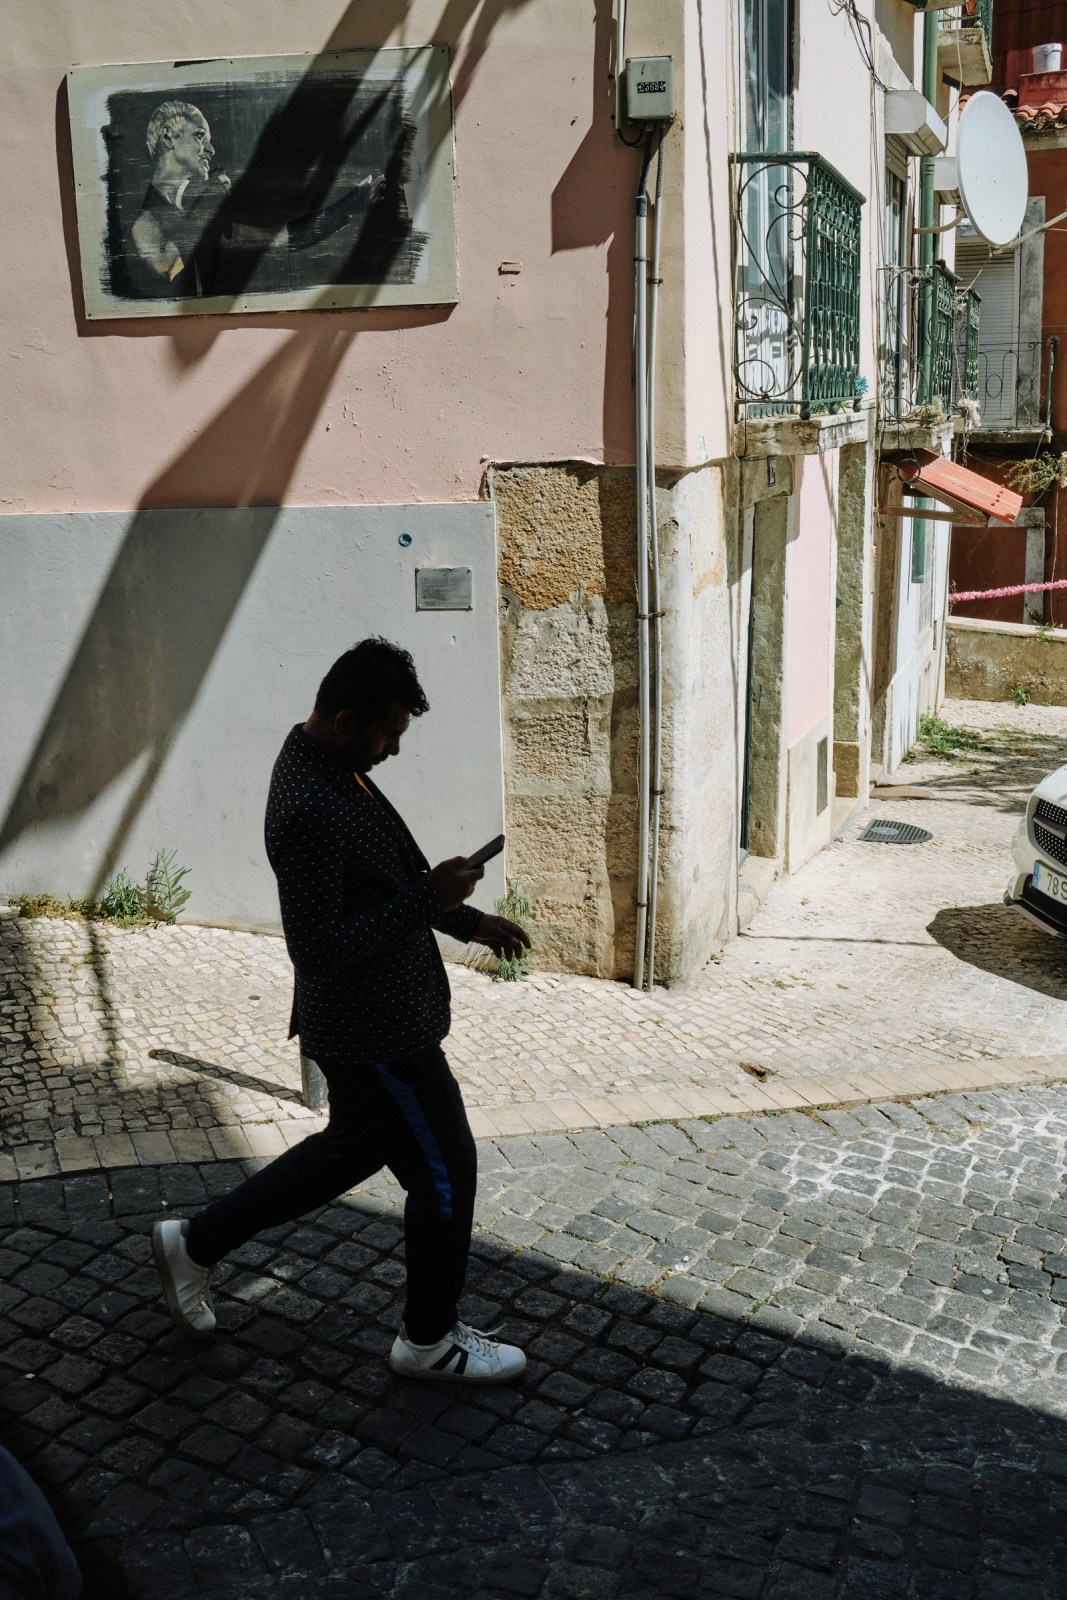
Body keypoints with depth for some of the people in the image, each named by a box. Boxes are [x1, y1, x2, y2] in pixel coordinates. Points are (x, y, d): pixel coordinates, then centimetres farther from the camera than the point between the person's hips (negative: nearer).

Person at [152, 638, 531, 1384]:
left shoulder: (334, 766, 5)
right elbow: (322, 948, -29)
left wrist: (469, 919, 11)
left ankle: (196, 1241, 35)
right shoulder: (312, 810, -28)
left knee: (352, 1147, 25)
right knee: (444, 1169, 5)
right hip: (374, 1031, -10)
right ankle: (431, 1338, 26)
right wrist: (427, 898, -26)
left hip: (377, 1015, 10)